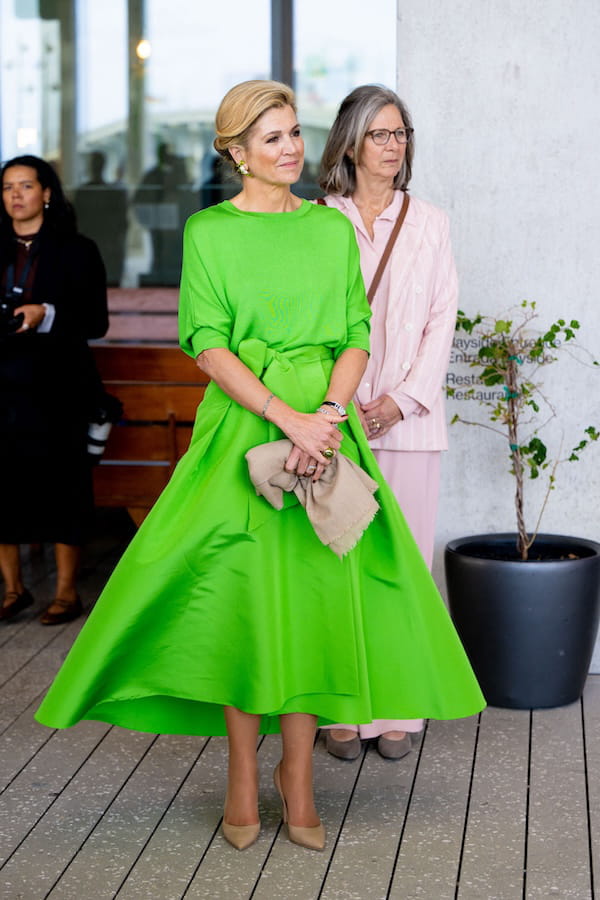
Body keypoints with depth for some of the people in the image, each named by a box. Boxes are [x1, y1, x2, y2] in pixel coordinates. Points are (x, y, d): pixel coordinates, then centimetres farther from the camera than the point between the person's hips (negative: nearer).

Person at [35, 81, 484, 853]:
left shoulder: (333, 228, 10)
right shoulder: (208, 231, 2)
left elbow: (356, 338, 6)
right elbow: (208, 347, -6)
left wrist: (327, 414, -12)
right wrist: (287, 417, -17)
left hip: (327, 427, 3)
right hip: (240, 429, -2)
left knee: (318, 592, 1)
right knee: (239, 598, -2)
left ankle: (297, 772, 14)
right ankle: (243, 774, 13)